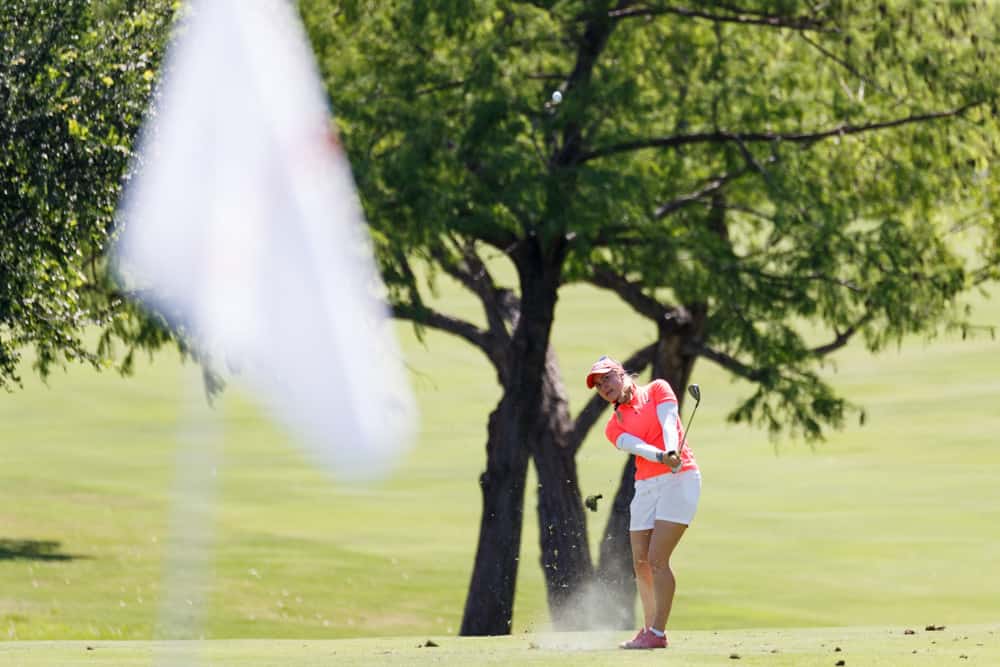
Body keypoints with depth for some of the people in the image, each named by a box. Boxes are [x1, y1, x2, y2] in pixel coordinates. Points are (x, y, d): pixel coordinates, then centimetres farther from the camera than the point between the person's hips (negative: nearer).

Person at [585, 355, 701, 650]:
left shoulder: (657, 389, 5)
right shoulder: (614, 426, 12)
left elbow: (668, 421, -12)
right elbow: (635, 446, -8)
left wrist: (673, 452, -32)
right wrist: (661, 457, -30)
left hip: (679, 480, -6)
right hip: (646, 487, 6)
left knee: (657, 559, -14)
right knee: (641, 563, 4)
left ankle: (658, 633, -13)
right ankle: (649, 628, 18)